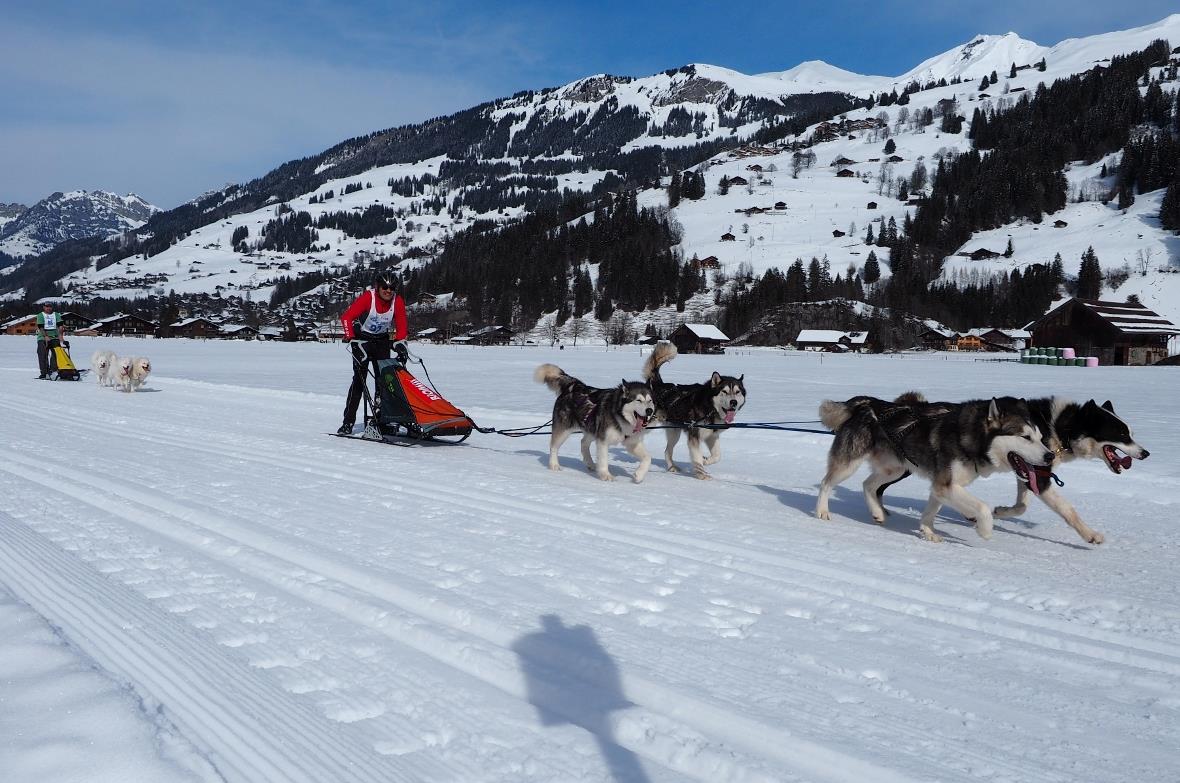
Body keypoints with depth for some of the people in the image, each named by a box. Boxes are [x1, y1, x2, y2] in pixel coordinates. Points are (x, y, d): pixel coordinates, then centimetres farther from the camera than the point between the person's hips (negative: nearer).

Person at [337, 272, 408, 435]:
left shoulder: (398, 301, -11)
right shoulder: (368, 297, -22)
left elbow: (401, 327, -3)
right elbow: (347, 317, -25)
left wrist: (399, 344, -18)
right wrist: (351, 339, -34)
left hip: (382, 341, 4)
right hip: (362, 339, -4)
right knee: (359, 379, -10)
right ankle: (348, 422, -7)